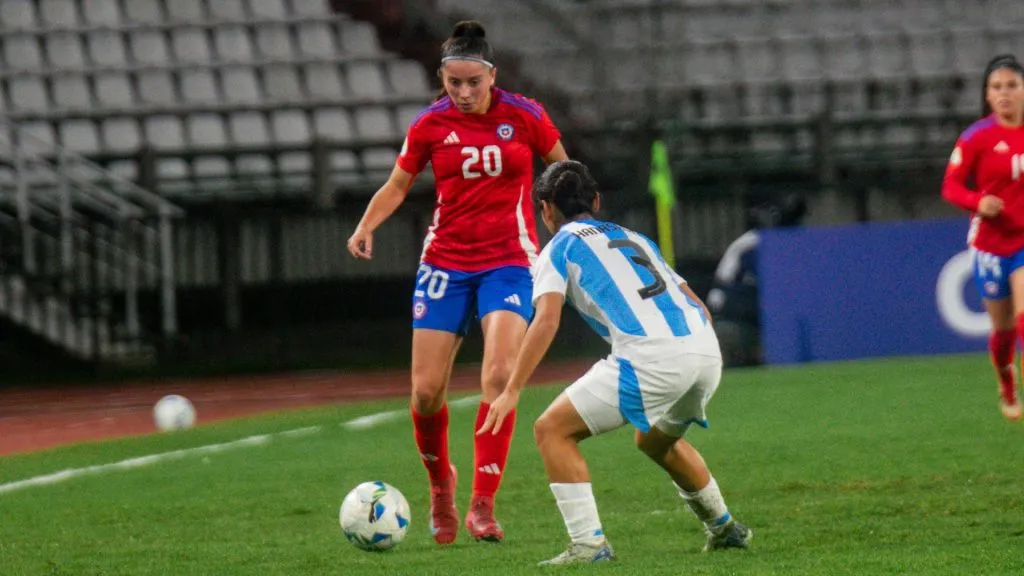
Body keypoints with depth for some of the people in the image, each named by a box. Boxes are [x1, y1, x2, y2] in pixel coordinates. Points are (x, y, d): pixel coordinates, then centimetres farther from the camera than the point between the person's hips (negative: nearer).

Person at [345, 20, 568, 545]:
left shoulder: (524, 117, -5)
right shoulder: (430, 125, -1)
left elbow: (565, 173, 11)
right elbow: (397, 185, 9)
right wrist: (367, 226, -8)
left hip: (509, 261, -2)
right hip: (445, 262, 2)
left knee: (499, 374, -22)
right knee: (426, 391, -3)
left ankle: (482, 506, -17)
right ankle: (440, 483, 26)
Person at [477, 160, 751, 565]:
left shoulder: (559, 249, 13)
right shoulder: (634, 239, 30)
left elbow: (547, 321, -4)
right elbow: (698, 307, 27)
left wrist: (511, 392, -6)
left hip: (650, 357, -7)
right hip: (706, 350, 7)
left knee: (552, 429, 4)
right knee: (655, 440, 35)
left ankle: (589, 544, -6)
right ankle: (724, 529, 45)